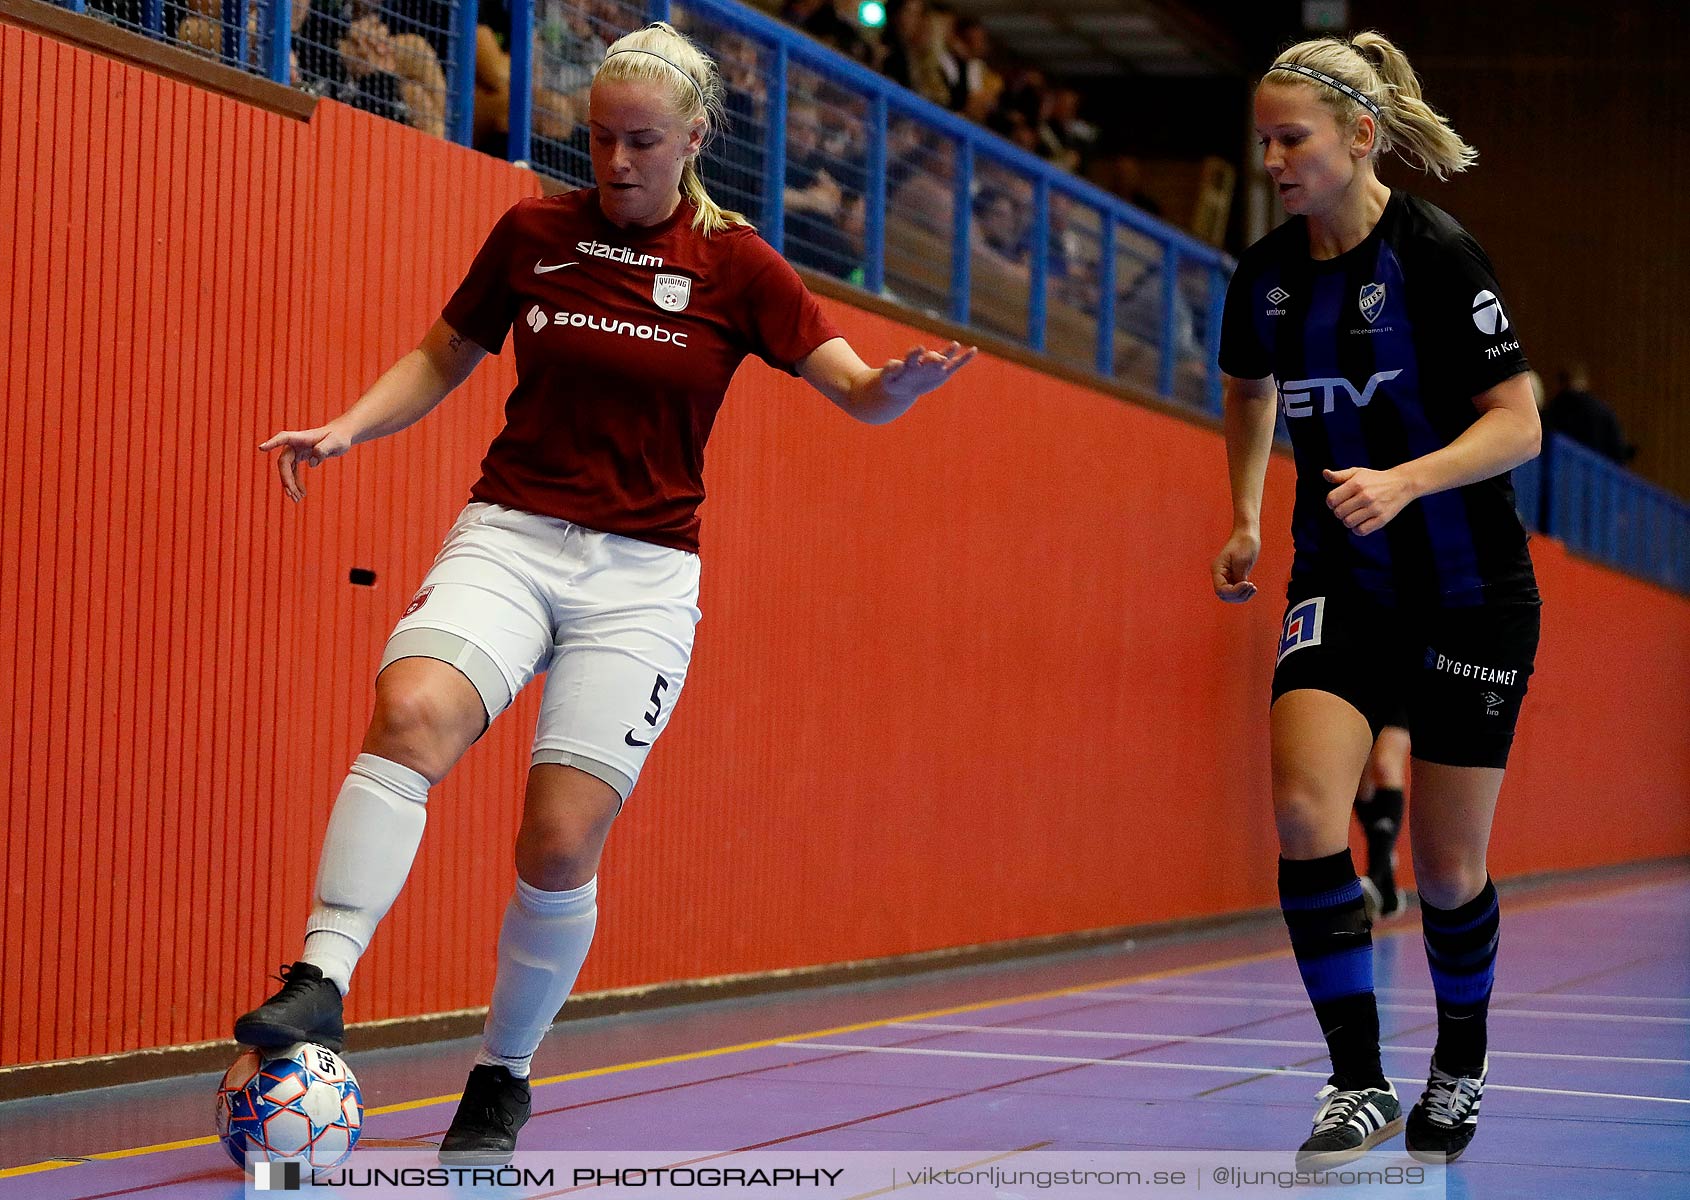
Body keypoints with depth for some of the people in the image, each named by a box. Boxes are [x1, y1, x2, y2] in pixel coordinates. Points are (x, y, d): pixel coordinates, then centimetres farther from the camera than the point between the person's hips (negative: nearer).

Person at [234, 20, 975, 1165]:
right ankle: (320, 984, -34)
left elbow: (859, 392, 0)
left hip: (641, 575, -1)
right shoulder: (531, 234, 6)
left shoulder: (733, 265, 1)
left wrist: (903, 381, -24)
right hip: (510, 536, 1)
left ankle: (502, 1079, 13)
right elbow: (441, 359, 18)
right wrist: (346, 427, 1)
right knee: (413, 712, -30)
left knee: (560, 844, -9)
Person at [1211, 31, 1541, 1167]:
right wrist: (1247, 518, 11)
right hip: (1341, 585, 4)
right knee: (1305, 807, -20)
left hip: (1471, 592, -4)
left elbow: (1519, 423, -17)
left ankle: (1462, 1066, 31)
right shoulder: (1267, 274, 1)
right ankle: (1360, 1085, -13)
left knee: (1448, 867, 3)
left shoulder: (1438, 253, -16)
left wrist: (1404, 481, -32)